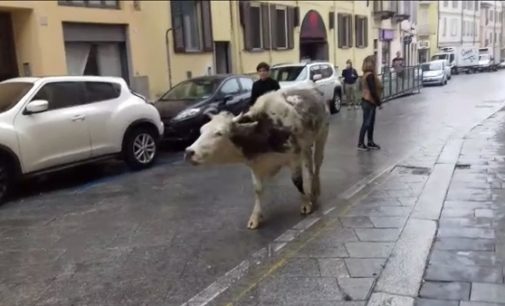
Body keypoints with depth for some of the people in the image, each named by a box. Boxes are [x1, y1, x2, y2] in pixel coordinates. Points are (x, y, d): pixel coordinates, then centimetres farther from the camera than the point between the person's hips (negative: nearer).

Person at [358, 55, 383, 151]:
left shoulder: (368, 74, 11)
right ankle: (360, 144, 4)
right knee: (366, 123, -3)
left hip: (370, 102, 10)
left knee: (371, 123, 15)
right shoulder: (370, 75, -20)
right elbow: (373, 91, -22)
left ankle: (370, 142, 23)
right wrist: (379, 102, -15)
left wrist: (378, 101, 14)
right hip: (368, 102, -10)